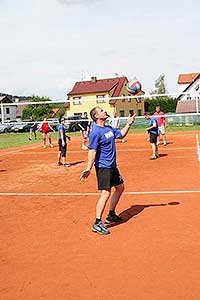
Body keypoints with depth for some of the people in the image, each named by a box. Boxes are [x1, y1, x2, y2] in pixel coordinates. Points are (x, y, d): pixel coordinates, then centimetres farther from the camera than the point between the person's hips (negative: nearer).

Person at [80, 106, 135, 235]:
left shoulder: (109, 128, 9)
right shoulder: (95, 132, -17)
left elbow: (121, 135, 26)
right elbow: (92, 151, -22)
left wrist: (129, 124, 15)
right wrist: (89, 168, -28)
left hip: (112, 165, 10)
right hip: (103, 167, -10)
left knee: (120, 187, 19)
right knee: (106, 193, -14)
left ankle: (111, 215, 33)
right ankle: (97, 223, -7)